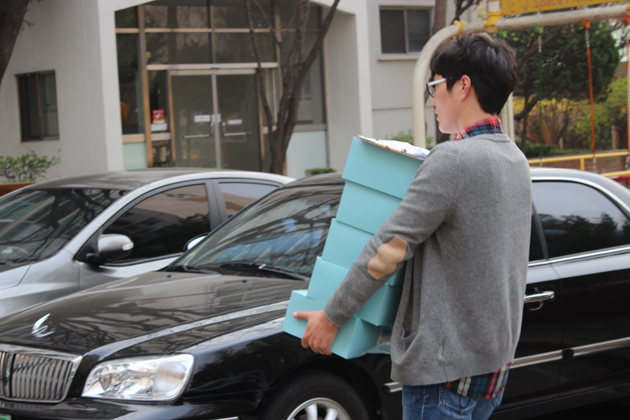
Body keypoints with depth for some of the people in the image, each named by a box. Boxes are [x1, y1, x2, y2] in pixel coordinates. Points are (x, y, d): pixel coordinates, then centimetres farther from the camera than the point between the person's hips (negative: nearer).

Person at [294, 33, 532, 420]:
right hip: (495, 360, 9)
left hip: (447, 365, -9)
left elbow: (389, 248, -16)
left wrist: (332, 318, -8)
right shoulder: (517, 161, 9)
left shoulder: (453, 160, -19)